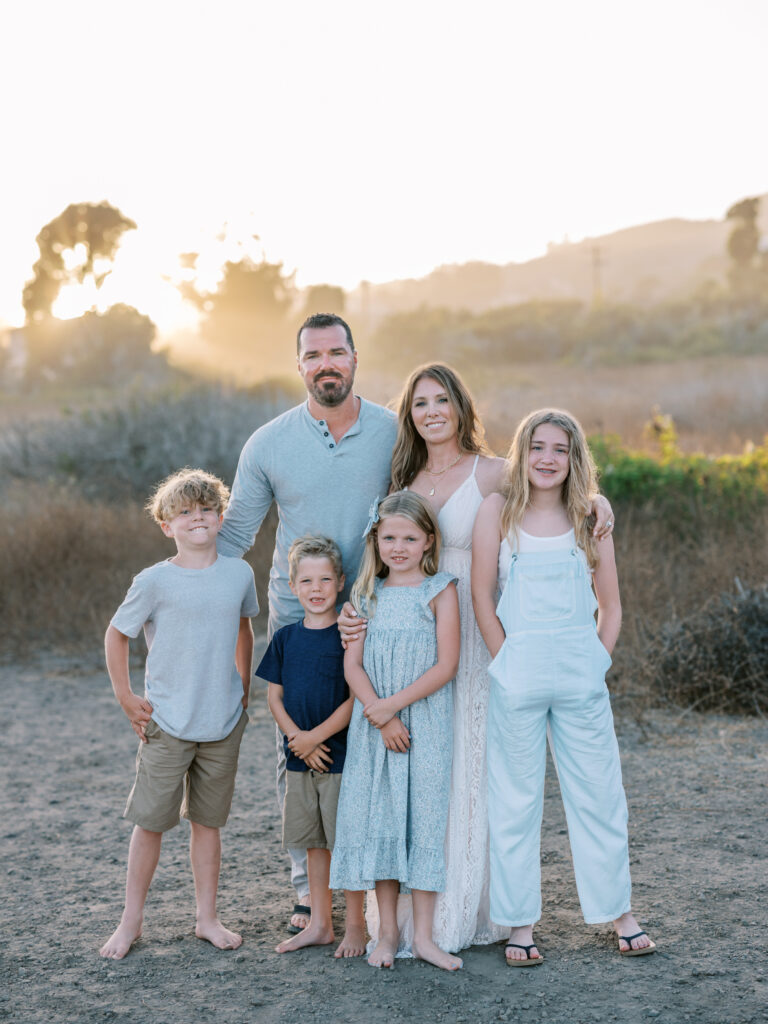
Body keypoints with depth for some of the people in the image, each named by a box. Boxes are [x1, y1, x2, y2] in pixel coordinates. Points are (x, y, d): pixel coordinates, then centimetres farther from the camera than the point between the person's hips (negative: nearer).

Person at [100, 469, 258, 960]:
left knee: (209, 820, 11)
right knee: (151, 820, 3)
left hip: (223, 723, 3)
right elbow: (116, 635, 2)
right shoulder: (155, 581, -9)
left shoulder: (240, 574, 1)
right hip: (166, 723, -3)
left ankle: (208, 917, 22)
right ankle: (132, 919, 17)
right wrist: (126, 698, -1)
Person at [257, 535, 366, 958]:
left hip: (341, 755, -5)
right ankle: (319, 924, 24)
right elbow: (275, 697, 6)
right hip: (299, 760, 5)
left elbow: (356, 699, -12)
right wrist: (299, 739, -8)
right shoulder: (285, 638, 5)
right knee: (314, 843, 13)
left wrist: (314, 737, -14)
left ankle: (355, 926, 13)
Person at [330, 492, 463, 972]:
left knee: (423, 816, -2)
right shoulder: (367, 594, 8)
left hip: (426, 723, -3)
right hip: (374, 727, 3)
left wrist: (393, 704, -14)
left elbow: (446, 665, -10)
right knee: (377, 819, 5)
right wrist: (379, 717, -11)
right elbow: (352, 665, 2)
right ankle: (387, 932, 16)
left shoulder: (440, 591, -2)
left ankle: (424, 936, 7)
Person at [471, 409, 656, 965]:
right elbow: (482, 596, -2)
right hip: (518, 676, -2)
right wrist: (509, 664, -5)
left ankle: (620, 913, 22)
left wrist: (598, 663, 1)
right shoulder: (498, 509, 0)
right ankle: (520, 923, 16)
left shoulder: (590, 519, 6)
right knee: (516, 799, 5)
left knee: (599, 793, 7)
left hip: (581, 674, 2)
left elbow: (611, 606, 9)